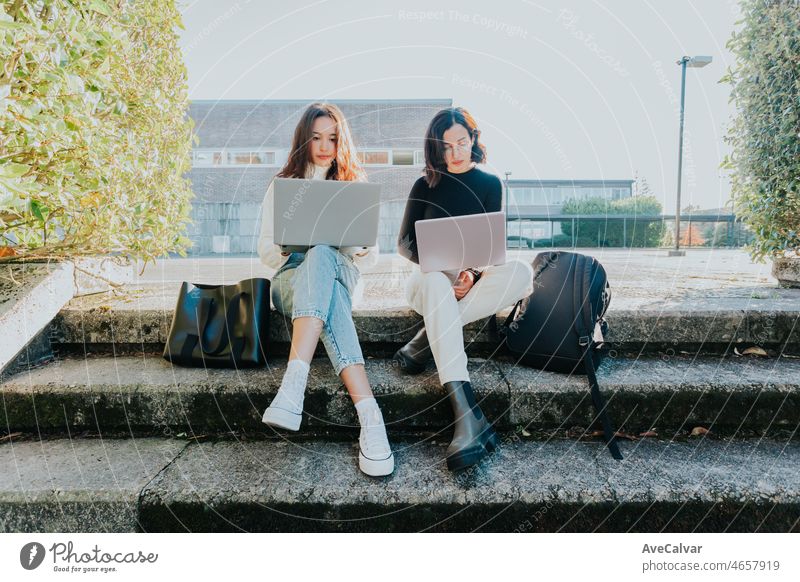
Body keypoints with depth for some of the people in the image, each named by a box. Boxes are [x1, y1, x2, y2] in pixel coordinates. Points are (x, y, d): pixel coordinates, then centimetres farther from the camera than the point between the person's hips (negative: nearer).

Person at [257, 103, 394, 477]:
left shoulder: (355, 186, 17)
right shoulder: (282, 185, 17)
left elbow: (372, 256, 12)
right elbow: (265, 250, 11)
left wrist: (360, 251, -12)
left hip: (342, 274, 0)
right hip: (291, 278, 0)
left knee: (321, 257, -40)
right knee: (323, 274, -40)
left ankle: (293, 384, -57)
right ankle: (368, 413, -56)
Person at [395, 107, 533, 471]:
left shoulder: (489, 184, 11)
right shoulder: (425, 186, 9)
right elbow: (404, 243, 5)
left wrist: (473, 273, -15)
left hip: (475, 280, 2)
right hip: (430, 281, -1)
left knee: (521, 273, -31)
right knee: (436, 281, -40)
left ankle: (426, 339, -29)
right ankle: (469, 417, -51)